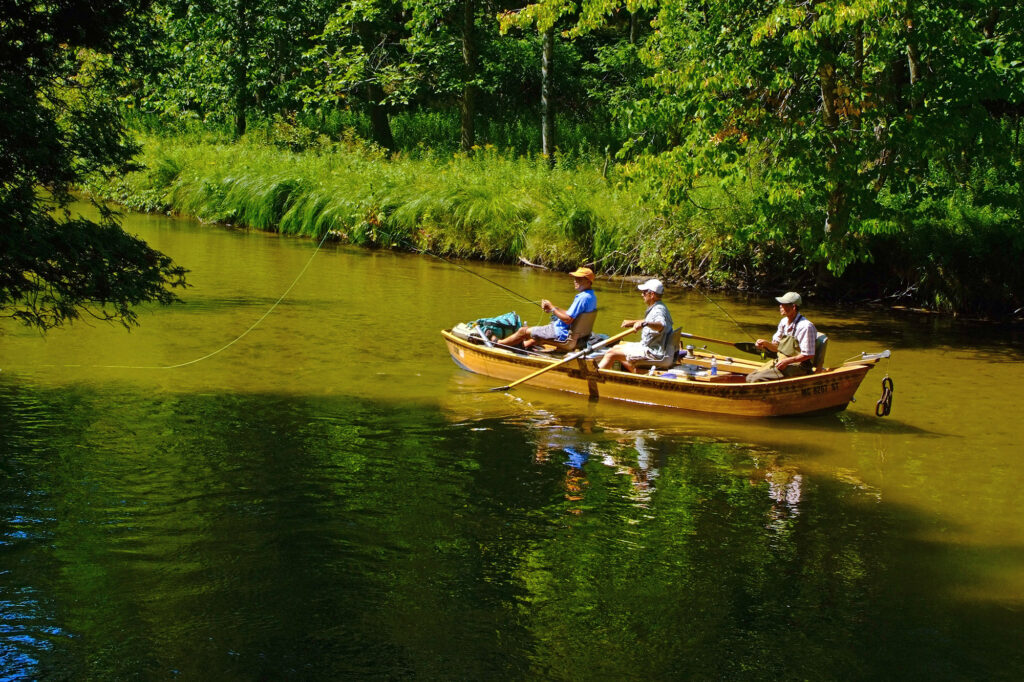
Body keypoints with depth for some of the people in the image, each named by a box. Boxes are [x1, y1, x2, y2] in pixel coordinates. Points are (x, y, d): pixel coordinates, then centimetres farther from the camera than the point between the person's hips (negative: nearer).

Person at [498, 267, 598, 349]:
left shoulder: (582, 298, -25)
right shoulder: (592, 296, 8)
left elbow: (568, 319, -27)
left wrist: (552, 308, -14)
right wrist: (555, 309, 7)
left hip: (562, 334, -10)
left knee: (523, 331, 3)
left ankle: (497, 343, 19)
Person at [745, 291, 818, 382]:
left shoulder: (805, 326, -19)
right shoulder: (783, 322, 8)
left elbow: (809, 355, -17)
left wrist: (787, 361, -21)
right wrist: (765, 343, -5)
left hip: (798, 367, -9)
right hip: (781, 362, 9)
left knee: (757, 379, -22)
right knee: (750, 378, -4)